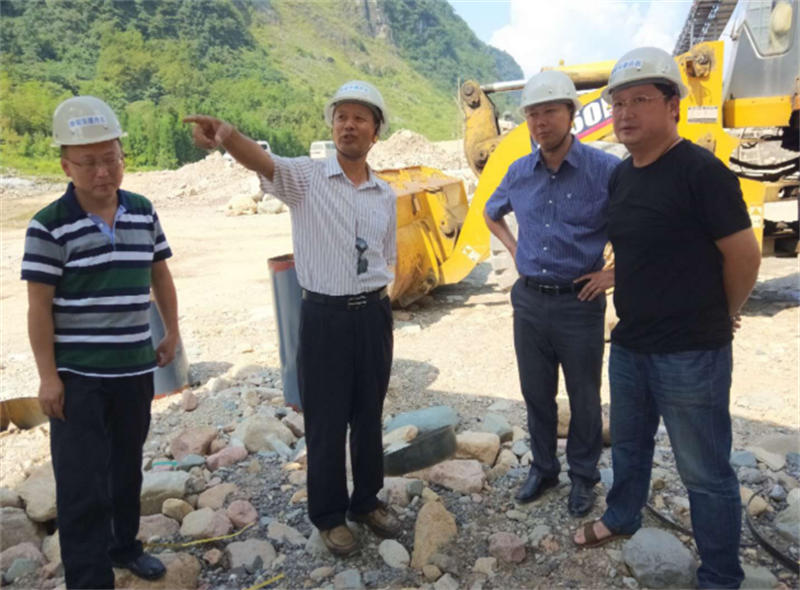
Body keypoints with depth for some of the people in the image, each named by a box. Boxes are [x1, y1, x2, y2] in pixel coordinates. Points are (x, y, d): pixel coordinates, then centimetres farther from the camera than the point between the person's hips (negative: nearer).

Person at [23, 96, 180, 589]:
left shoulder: (144, 212, 1)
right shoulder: (49, 225, -12)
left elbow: (160, 274, 12)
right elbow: (40, 307, -10)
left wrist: (173, 334, 11)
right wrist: (48, 376, -11)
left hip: (135, 367, 5)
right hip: (77, 375, -4)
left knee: (128, 464, 19)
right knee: (82, 481, 2)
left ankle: (124, 545, 39)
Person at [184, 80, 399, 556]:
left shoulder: (386, 195, 6)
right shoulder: (306, 178, -7)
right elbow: (262, 161, -28)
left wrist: (376, 308, 13)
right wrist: (227, 135, -49)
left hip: (375, 316, 4)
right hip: (324, 316, -3)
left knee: (370, 417, 16)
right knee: (326, 422, 7)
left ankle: (367, 501, 36)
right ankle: (329, 515, 27)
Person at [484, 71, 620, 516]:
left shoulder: (607, 170, -13)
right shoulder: (519, 172, 2)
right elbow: (491, 213, 23)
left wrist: (617, 272, -11)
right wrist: (513, 248, 9)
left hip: (579, 303, -4)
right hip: (529, 300, 4)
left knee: (584, 398, 11)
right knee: (537, 394, 16)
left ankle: (583, 477, 31)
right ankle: (544, 468, 35)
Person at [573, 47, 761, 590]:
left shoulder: (701, 170, -17)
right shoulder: (621, 175, 7)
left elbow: (744, 254, -13)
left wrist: (721, 317, 1)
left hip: (691, 353, -7)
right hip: (629, 344, 7)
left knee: (706, 472, 7)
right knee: (629, 445, 24)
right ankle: (622, 518, 48)